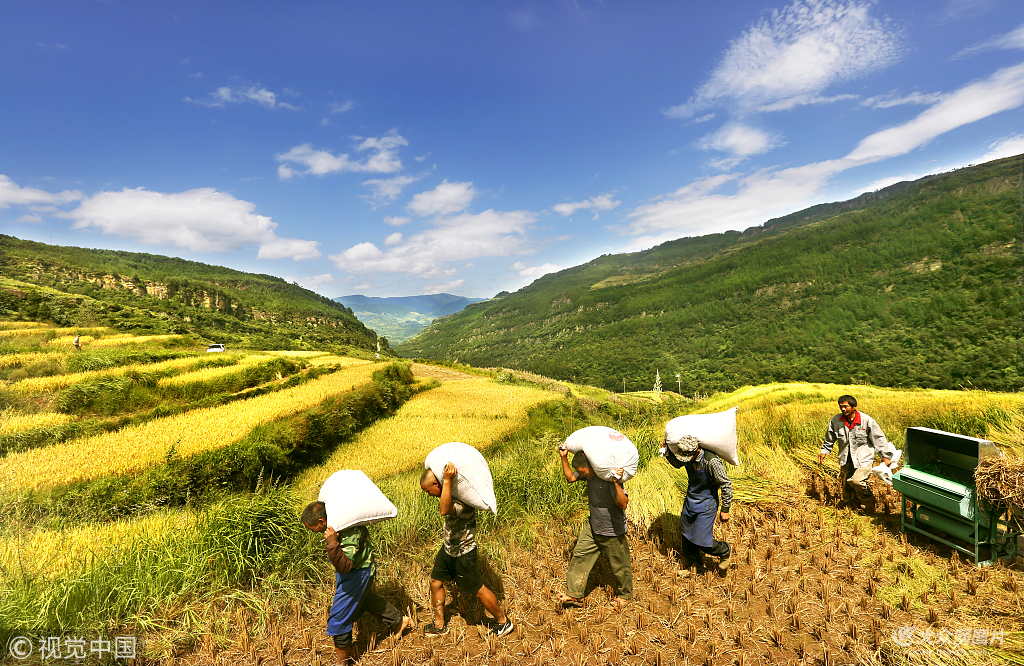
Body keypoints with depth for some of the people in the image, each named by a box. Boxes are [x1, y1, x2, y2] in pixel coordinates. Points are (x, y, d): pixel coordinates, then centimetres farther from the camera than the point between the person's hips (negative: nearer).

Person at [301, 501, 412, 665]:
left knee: (338, 618, 3)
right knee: (367, 599, 30)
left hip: (356, 574, -10)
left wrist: (332, 544, -52)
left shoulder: (350, 533, -39)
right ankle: (399, 621, 47)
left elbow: (344, 567, -42)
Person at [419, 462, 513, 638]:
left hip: (463, 553, -9)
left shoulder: (462, 501, -33)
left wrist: (447, 480, -55)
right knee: (435, 582, 16)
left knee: (477, 590, 6)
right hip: (448, 549, 9)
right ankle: (439, 625, 36)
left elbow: (445, 510, -55)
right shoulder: (453, 492, -6)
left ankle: (504, 622, 26)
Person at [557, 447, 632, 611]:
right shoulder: (589, 474, -8)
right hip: (592, 527, 7)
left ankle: (624, 595, 39)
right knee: (580, 556, 10)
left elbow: (623, 504, -34)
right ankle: (574, 594, 24)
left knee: (620, 565, 14)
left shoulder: (610, 478, -30)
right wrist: (564, 457, -4)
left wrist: (617, 483, -48)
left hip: (613, 531, -7)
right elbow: (570, 477, 7)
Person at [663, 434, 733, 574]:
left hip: (706, 504, -6)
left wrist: (725, 510, -13)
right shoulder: (687, 455, -13)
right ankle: (692, 562, 46)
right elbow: (677, 464, 11)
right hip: (690, 501, 6)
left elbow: (726, 485, -19)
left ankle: (724, 551, 29)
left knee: (702, 542, -3)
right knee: (686, 535, 20)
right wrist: (667, 451, -7)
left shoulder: (712, 461, -31)